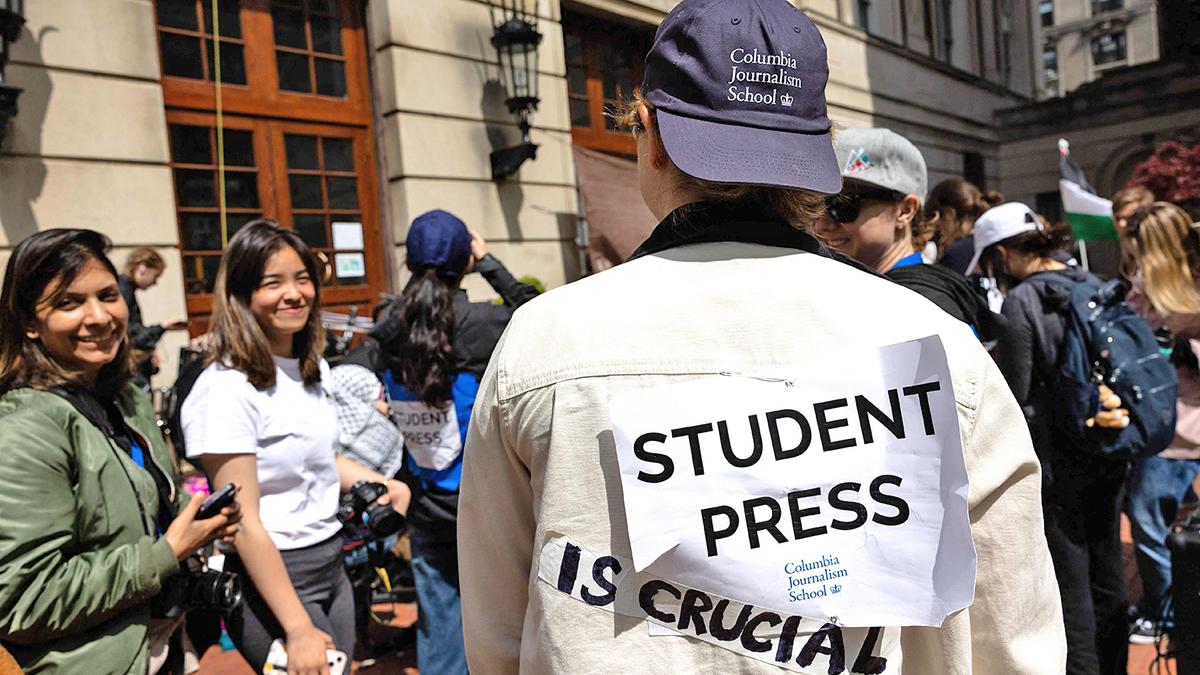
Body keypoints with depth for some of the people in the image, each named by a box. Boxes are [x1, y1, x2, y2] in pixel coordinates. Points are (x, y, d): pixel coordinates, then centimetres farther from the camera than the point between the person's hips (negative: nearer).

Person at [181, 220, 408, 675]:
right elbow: (245, 524, -19)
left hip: (331, 563, 8)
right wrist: (299, 631, -19)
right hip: (271, 577, -7)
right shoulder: (227, 388, -19)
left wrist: (383, 484, 3)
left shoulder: (313, 368, 5)